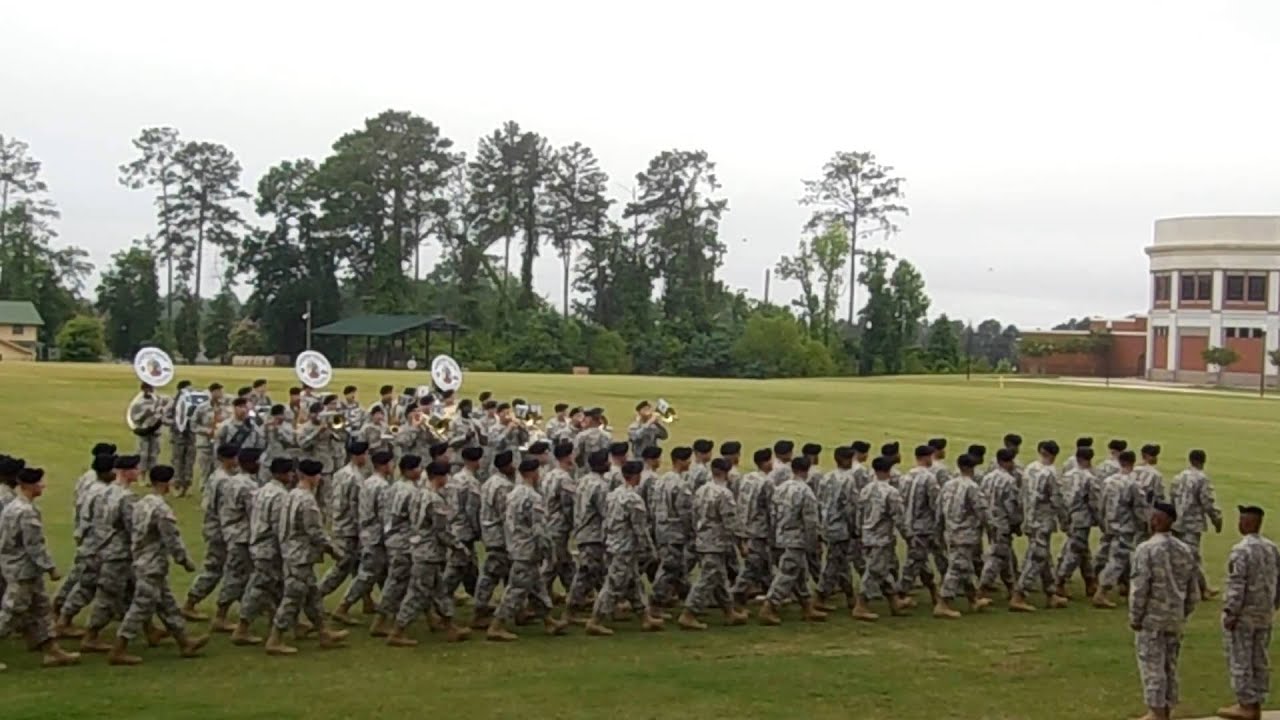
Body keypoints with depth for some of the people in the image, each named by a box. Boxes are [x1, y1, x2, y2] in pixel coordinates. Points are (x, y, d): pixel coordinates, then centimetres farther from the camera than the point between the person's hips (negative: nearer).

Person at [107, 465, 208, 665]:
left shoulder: (140, 504, 6)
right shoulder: (162, 509, -21)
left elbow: (131, 531, 12)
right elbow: (172, 540, -18)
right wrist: (186, 561, -6)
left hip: (141, 562, 10)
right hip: (152, 567, -10)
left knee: (167, 605, 17)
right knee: (141, 608, -2)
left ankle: (185, 643, 27)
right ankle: (117, 652, 3)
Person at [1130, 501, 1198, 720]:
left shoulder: (1146, 549, -14)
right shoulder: (1184, 550, 6)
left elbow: (1139, 587, -18)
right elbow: (1193, 592, 10)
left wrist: (1134, 618, -10)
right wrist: (1182, 614, 20)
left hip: (1151, 619, -6)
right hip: (1175, 619, 6)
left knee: (1152, 667, 0)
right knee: (1170, 666, 13)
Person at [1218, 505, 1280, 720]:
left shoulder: (1241, 550, -18)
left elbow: (1236, 585, -21)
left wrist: (1230, 613, -16)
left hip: (1242, 614, -8)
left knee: (1239, 660, 1)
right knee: (1259, 660, 13)